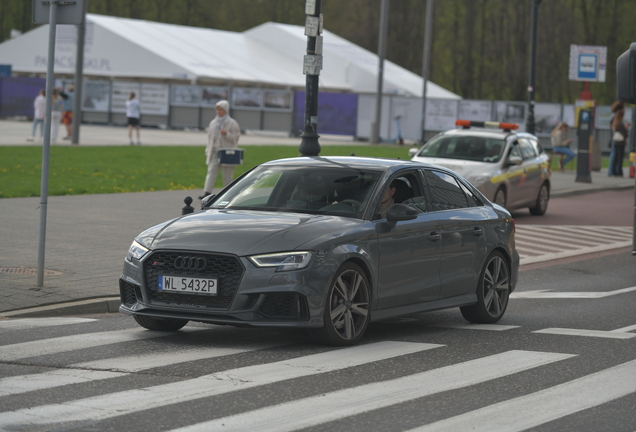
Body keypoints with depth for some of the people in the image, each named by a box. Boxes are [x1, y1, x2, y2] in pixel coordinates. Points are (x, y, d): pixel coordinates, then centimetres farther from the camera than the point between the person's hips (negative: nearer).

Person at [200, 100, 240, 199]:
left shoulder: (232, 123, -1)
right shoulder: (213, 123, 15)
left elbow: (235, 138, -3)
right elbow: (210, 138, 18)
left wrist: (226, 134, -20)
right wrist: (207, 152, 14)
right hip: (214, 152, 4)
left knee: (227, 175, 1)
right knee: (211, 172, -7)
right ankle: (207, 193, -15)